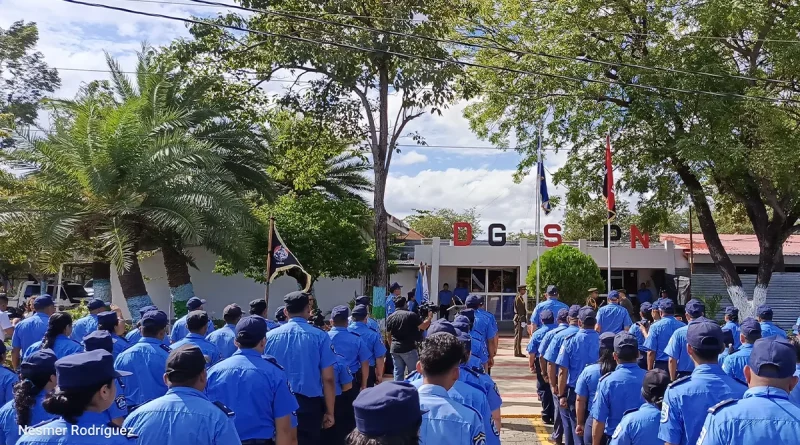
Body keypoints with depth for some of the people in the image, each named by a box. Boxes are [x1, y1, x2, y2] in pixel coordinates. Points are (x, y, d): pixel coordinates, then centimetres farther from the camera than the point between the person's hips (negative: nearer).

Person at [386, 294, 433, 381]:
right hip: (408, 349, -5)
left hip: (394, 349, 5)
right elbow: (423, 327, -5)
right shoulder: (411, 315, -9)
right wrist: (429, 317, 13)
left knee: (398, 373, 9)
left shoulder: (390, 318, 7)